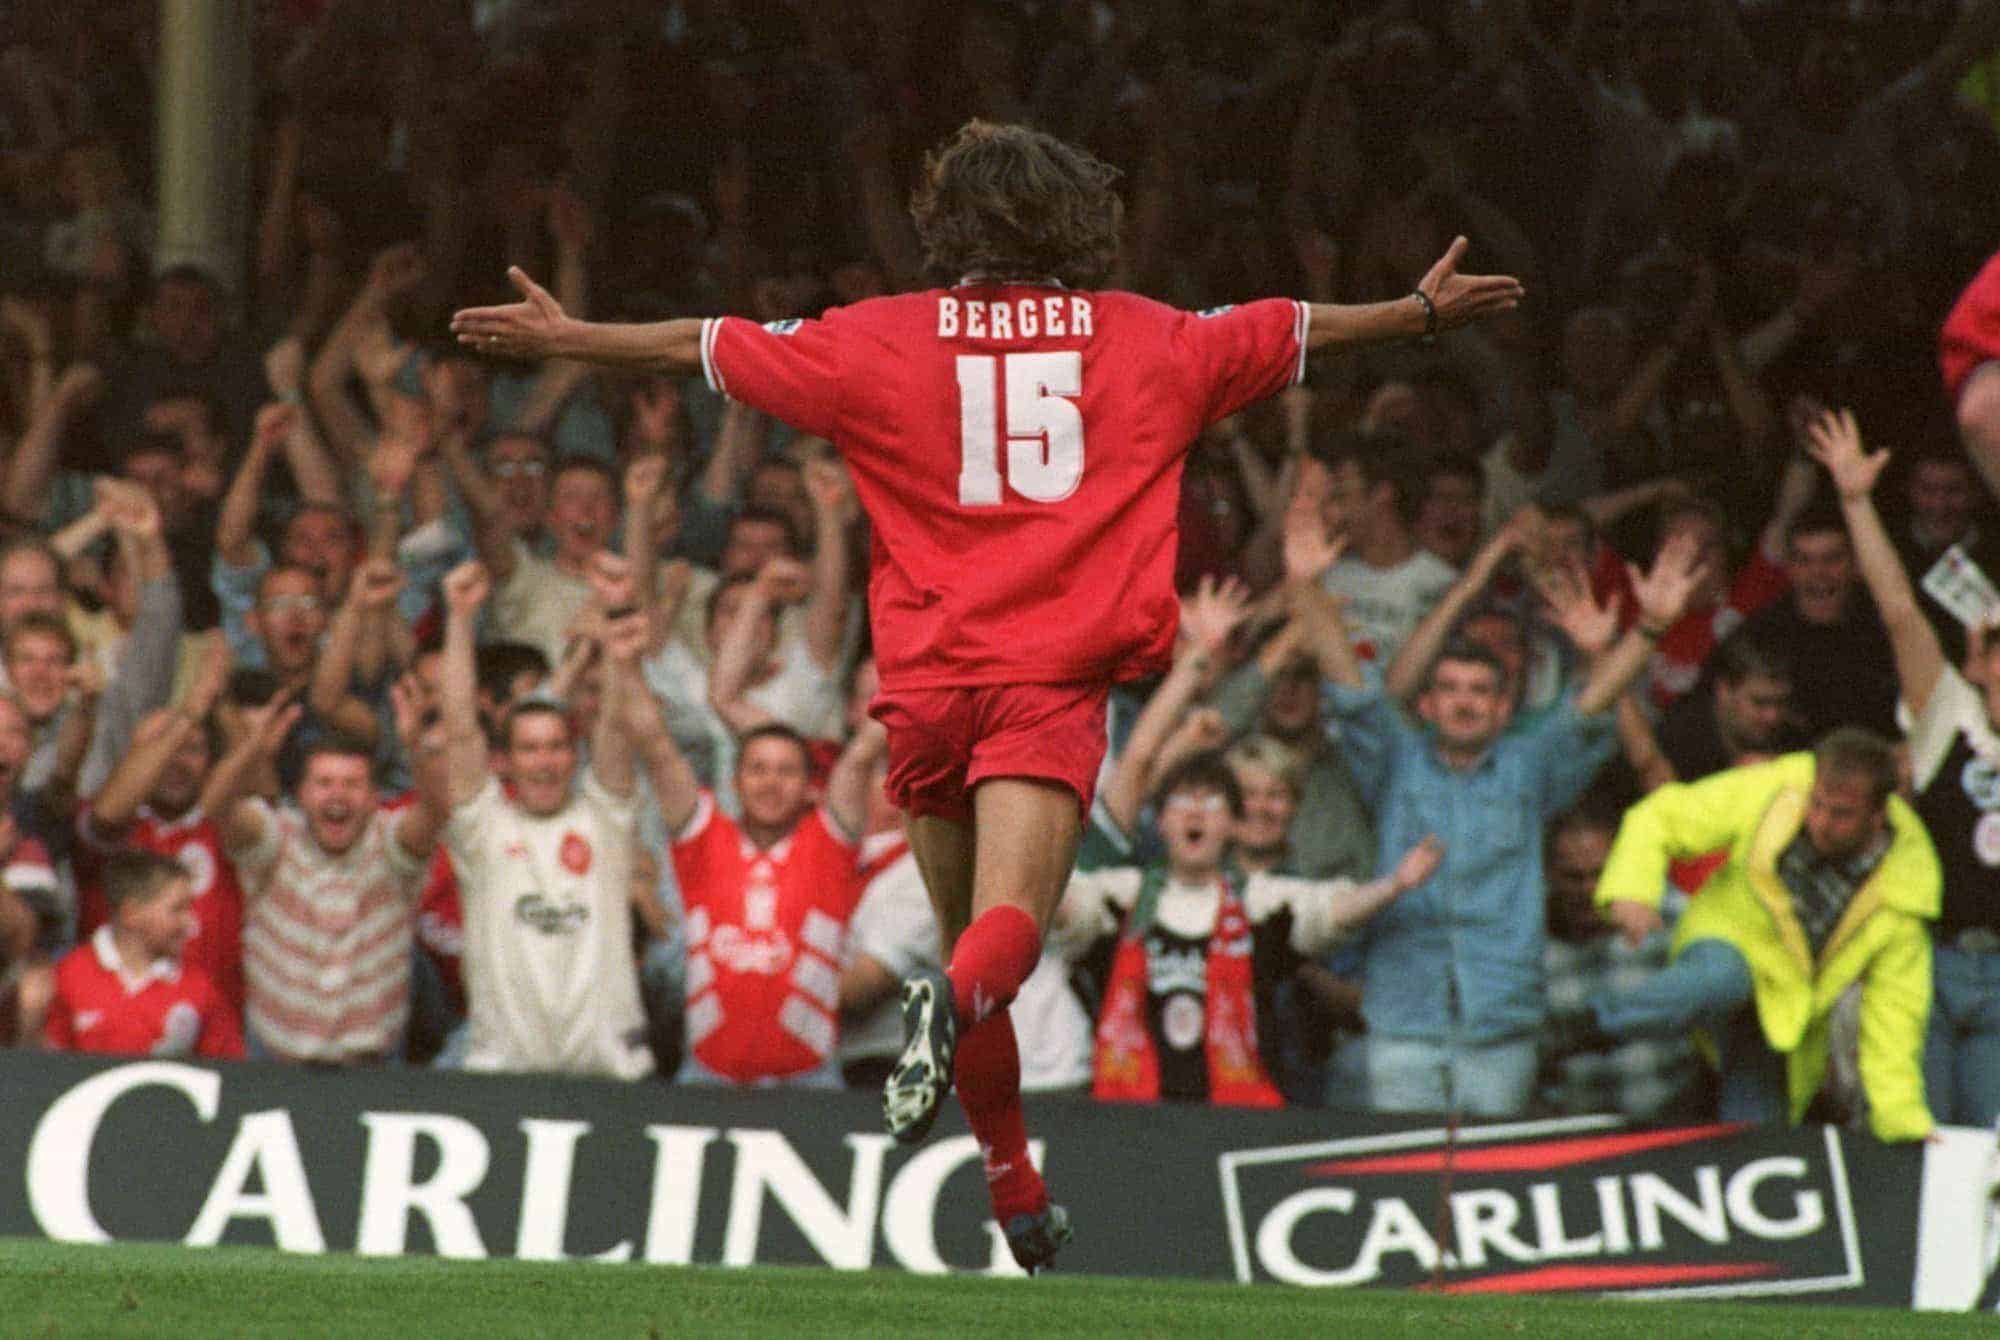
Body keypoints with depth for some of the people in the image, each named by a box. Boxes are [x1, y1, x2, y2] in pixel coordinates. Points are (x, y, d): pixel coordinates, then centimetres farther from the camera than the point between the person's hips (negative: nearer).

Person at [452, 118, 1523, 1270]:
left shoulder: (885, 341, 7)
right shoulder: (1144, 341, 9)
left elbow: (706, 347, 14)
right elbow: (1295, 333, 23)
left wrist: (567, 339, 28)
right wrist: (1426, 312, 39)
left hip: (930, 681, 1)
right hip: (1057, 681, -1)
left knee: (969, 935, 15)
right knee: (1009, 926, -14)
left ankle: (1016, 1189, 20)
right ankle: (955, 1002, -48)